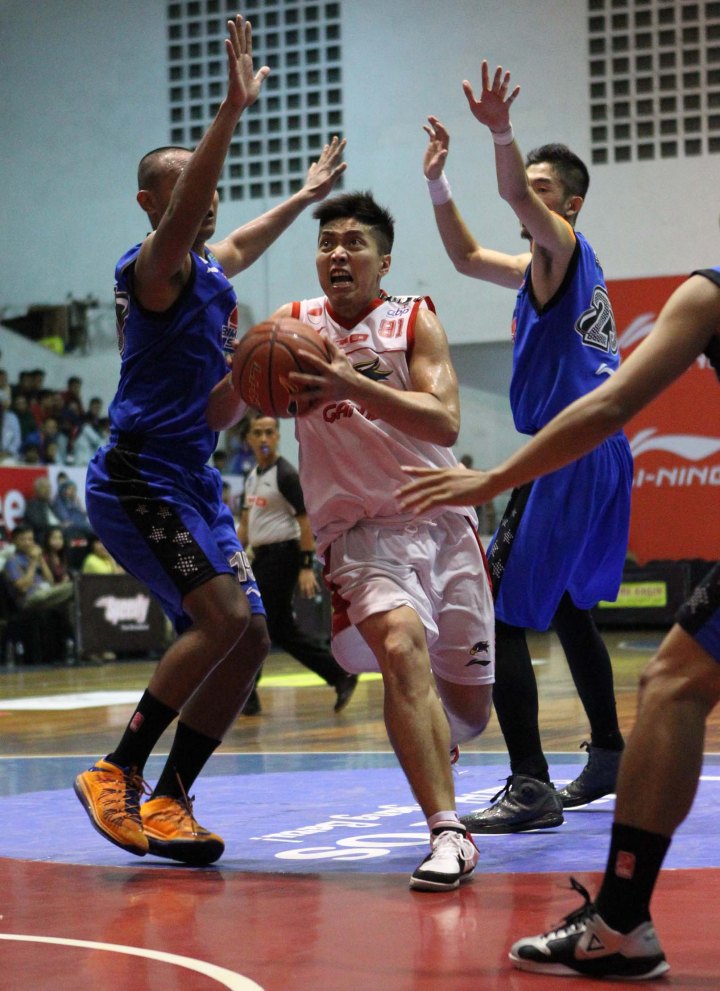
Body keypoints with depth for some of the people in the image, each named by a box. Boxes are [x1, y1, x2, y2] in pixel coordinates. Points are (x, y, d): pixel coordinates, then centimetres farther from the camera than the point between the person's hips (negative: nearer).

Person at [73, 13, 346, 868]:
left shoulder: (207, 270, 17)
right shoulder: (152, 268, -10)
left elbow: (239, 243, 42)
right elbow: (182, 216, -32)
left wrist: (306, 196, 50)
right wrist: (233, 109, -41)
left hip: (191, 479, 9)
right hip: (136, 476, -9)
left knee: (247, 640, 2)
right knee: (224, 615, -23)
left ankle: (165, 804, 7)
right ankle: (116, 773, -13)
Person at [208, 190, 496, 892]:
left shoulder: (414, 320, -4)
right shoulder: (294, 323, 0)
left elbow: (444, 421, -20)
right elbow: (214, 418, 0)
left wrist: (351, 384, -32)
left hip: (441, 519, 1)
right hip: (360, 531, -1)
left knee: (468, 706, 8)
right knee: (401, 643, -32)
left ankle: (430, 761, 47)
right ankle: (448, 834, -33)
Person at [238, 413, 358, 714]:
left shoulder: (286, 475, -10)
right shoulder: (253, 477, 14)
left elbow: (305, 521, -14)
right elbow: (246, 524, 20)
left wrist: (306, 567, -19)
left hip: (282, 556, -9)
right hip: (261, 558, 9)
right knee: (282, 630, 10)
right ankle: (341, 675, 17)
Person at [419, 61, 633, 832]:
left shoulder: (566, 246, -5)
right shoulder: (547, 265, 21)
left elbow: (520, 199, -27)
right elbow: (469, 258, 32)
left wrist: (502, 135, -43)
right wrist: (437, 184, 21)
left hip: (567, 457, -10)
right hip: (602, 455, 10)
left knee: (498, 615, -13)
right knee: (568, 609, 23)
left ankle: (530, 789, -17)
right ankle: (608, 761, 31)